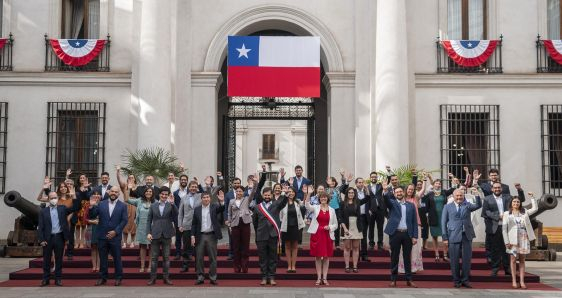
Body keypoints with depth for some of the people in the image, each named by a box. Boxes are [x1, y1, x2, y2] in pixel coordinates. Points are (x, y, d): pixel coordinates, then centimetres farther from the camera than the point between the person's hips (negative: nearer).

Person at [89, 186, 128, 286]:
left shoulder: (122, 206, -1)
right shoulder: (101, 204, 5)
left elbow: (124, 220, -4)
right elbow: (92, 216, 2)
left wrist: (115, 231, -13)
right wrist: (91, 207, -17)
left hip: (115, 236, -2)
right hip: (102, 236, 2)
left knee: (117, 258, 5)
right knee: (102, 258, 9)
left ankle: (118, 278, 17)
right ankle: (103, 278, 19)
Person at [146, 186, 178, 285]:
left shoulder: (171, 205, 2)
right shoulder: (153, 206, 7)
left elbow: (176, 216, -15)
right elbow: (149, 220, 6)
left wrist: (172, 203, -23)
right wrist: (148, 233, -4)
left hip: (167, 235, -1)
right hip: (155, 235, 1)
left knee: (166, 257, 6)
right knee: (154, 257, 5)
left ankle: (166, 278, 12)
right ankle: (153, 278, 11)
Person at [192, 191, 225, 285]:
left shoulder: (214, 207, 1)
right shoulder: (197, 209, 5)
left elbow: (221, 209, -20)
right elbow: (194, 224, 7)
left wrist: (222, 201, -40)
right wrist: (192, 236, -1)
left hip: (211, 235, -2)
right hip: (200, 236, 2)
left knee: (212, 257, 3)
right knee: (199, 257, 4)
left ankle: (213, 277, 10)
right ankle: (200, 277, 13)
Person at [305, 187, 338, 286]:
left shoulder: (332, 210, 6)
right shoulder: (315, 208, 2)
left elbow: (335, 225, 10)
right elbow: (307, 205, -20)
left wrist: (330, 227, -11)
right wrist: (308, 194, -31)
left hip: (327, 235, 1)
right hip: (316, 234, -1)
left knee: (326, 257, 4)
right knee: (317, 257, 3)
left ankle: (325, 278, 11)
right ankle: (319, 278, 10)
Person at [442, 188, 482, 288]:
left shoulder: (467, 205, 9)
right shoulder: (447, 207, 5)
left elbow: (478, 205, -8)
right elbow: (444, 222, 3)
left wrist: (477, 195, -24)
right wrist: (445, 237, -4)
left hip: (467, 235, 2)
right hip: (454, 236, -1)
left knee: (467, 259, 4)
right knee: (455, 260, 3)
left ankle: (465, 280, 15)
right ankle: (456, 280, 15)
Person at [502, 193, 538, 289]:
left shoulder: (524, 213, 13)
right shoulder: (507, 214, 4)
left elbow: (535, 208, 7)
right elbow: (504, 229, 0)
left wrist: (532, 197, 1)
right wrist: (507, 242, -8)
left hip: (524, 239, 3)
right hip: (513, 239, -2)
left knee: (522, 260, 5)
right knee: (513, 259, -2)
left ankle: (522, 281, 5)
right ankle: (514, 281, 1)